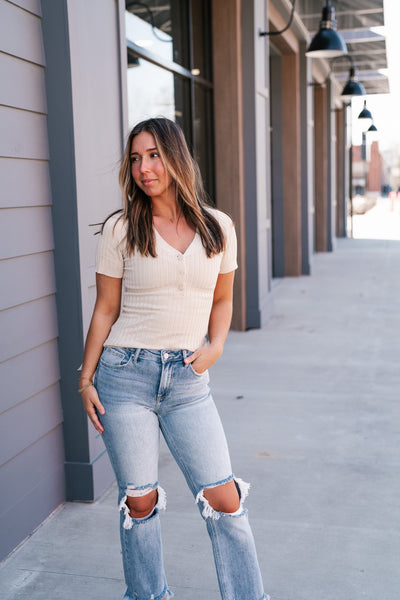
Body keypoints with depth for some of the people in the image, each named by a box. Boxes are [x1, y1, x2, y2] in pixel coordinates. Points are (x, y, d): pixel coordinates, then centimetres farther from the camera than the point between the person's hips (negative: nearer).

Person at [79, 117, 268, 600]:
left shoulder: (217, 227, 5)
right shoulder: (120, 230, 0)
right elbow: (105, 310, 4)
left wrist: (215, 345, -2)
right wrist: (86, 380, 3)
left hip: (188, 379, 1)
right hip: (125, 374, -1)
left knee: (223, 497, -1)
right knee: (140, 500, 7)